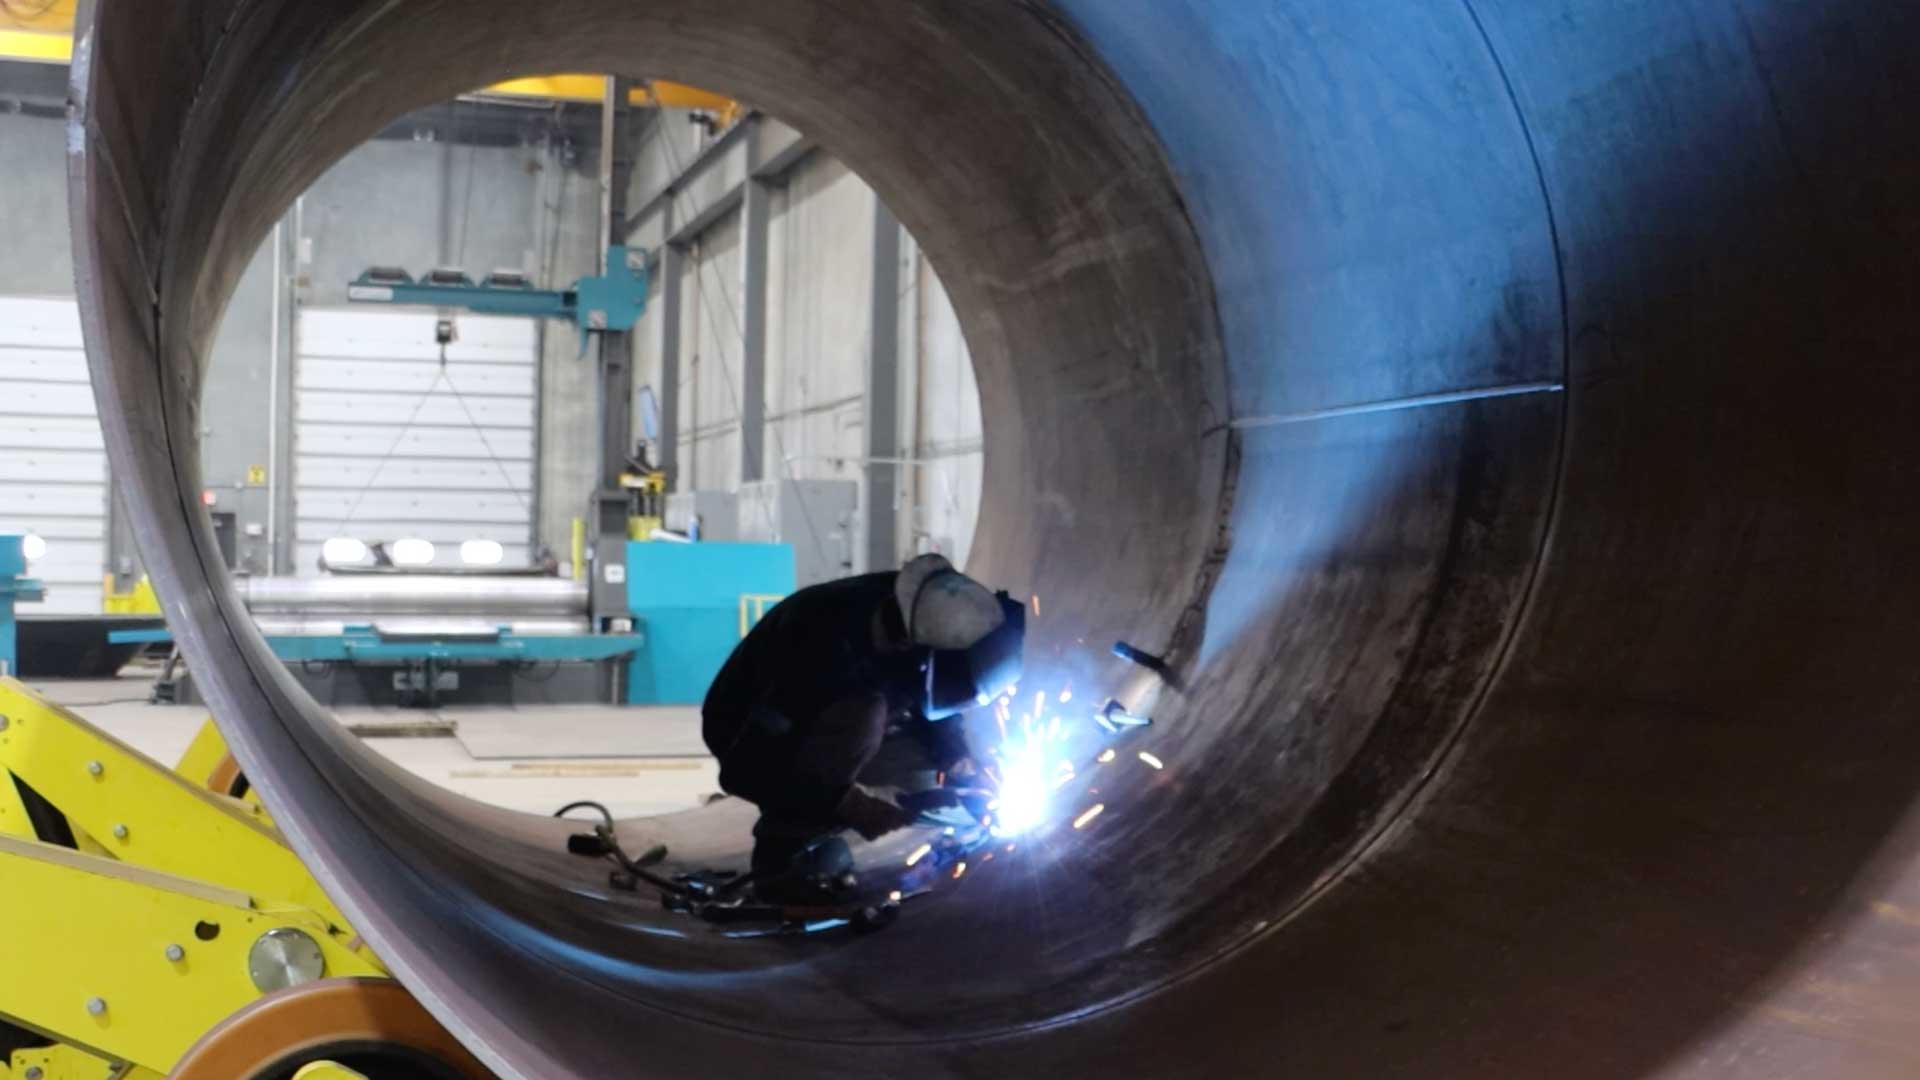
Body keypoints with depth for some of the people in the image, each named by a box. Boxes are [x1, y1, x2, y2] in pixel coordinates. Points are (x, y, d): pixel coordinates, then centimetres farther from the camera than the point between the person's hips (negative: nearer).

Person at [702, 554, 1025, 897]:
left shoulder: (912, 616, -20)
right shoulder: (823, 645, -39)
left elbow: (932, 700, 2)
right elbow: (741, 769, -35)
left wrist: (961, 767, -13)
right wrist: (849, 804, -32)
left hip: (814, 723, 7)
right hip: (747, 734, -7)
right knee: (859, 714, -34)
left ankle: (813, 829, 5)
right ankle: (785, 845, -17)